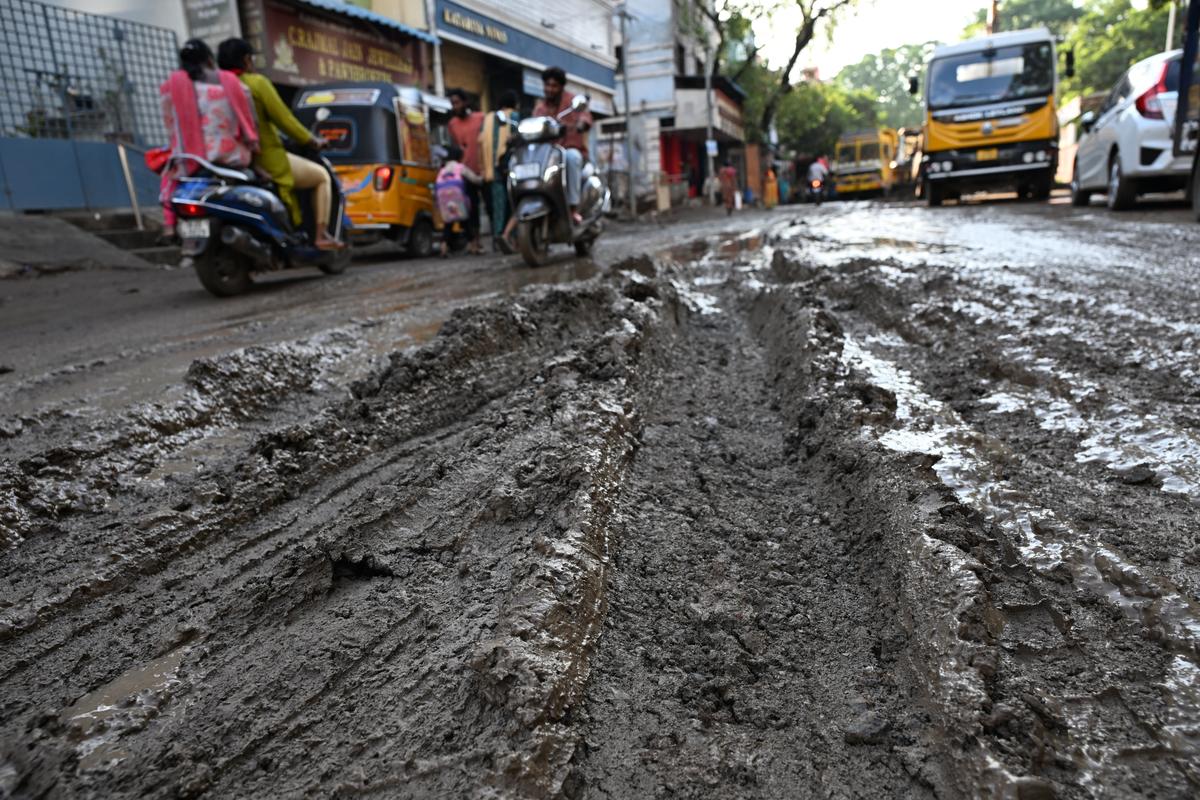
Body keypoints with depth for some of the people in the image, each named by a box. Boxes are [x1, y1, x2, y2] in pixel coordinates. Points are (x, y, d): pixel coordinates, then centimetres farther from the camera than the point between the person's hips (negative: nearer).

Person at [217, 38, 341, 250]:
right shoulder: (257, 82, -9)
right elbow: (284, 120, -11)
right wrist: (313, 141, 3)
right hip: (267, 159, -7)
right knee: (322, 175, 11)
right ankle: (321, 235, 0)